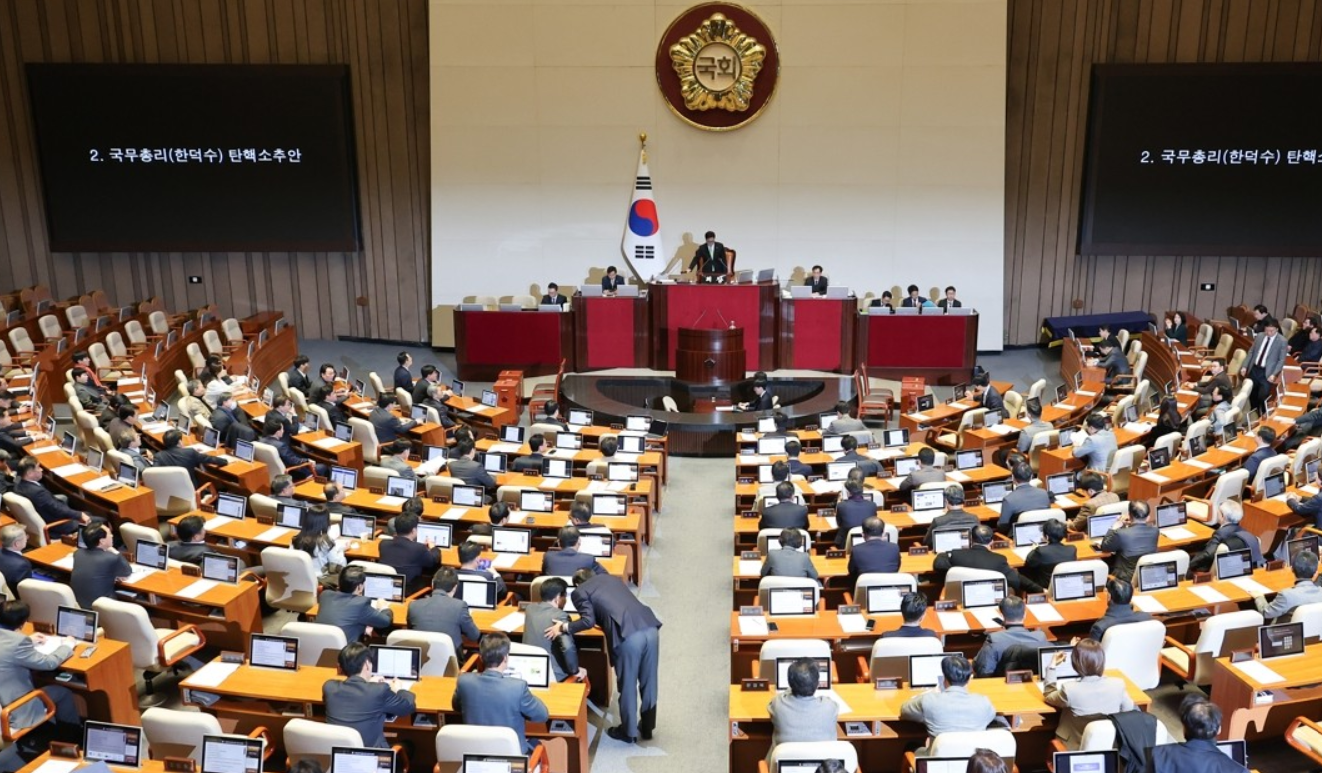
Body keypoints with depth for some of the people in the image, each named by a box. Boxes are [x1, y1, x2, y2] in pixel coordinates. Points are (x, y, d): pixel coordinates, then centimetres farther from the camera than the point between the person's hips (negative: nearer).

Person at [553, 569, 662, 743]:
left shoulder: (579, 592, 13)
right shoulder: (611, 578, 30)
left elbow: (589, 621, -1)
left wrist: (564, 627, 10)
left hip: (627, 636, -6)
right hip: (650, 628, 6)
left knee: (627, 685, 13)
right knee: (648, 682, 20)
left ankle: (628, 731, 30)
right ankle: (647, 727, 36)